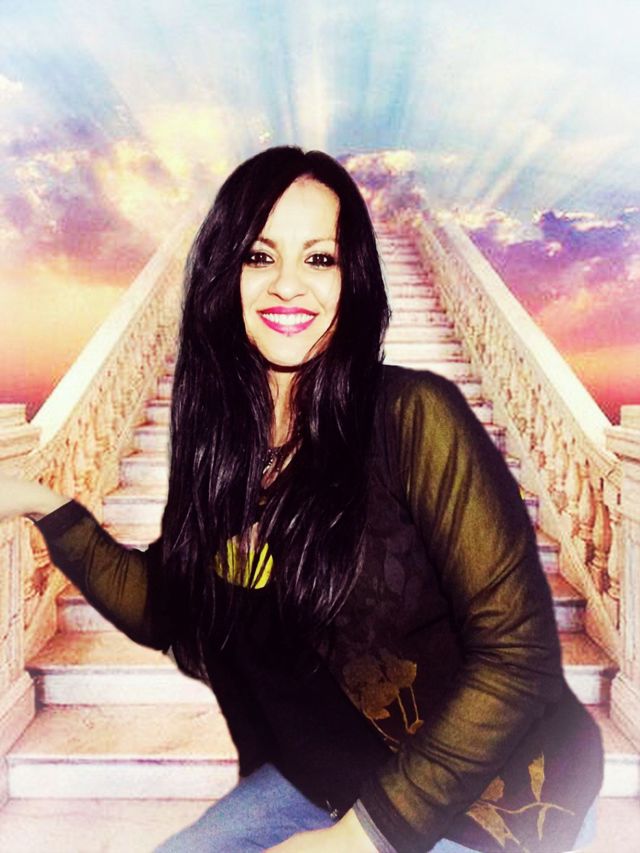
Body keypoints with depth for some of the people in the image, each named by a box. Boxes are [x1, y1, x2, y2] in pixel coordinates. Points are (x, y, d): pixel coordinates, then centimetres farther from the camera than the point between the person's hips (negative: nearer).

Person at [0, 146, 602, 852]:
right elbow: (166, 610, 4)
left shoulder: (415, 415, -21)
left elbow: (517, 652, -21)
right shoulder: (222, 440, -4)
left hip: (483, 795, -4)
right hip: (324, 778, 5)